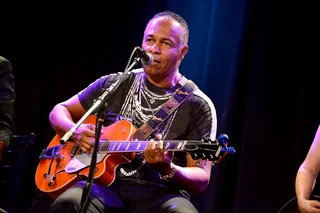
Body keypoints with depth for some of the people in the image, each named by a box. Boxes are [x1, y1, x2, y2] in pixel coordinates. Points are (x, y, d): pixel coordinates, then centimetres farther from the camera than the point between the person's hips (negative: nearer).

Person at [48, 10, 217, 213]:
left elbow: (201, 179, -3)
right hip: (106, 183, 1)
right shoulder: (113, 85, 11)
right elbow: (59, 111, 21)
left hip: (159, 192, -1)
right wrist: (75, 131, -3)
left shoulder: (199, 106, 2)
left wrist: (168, 170, -25)